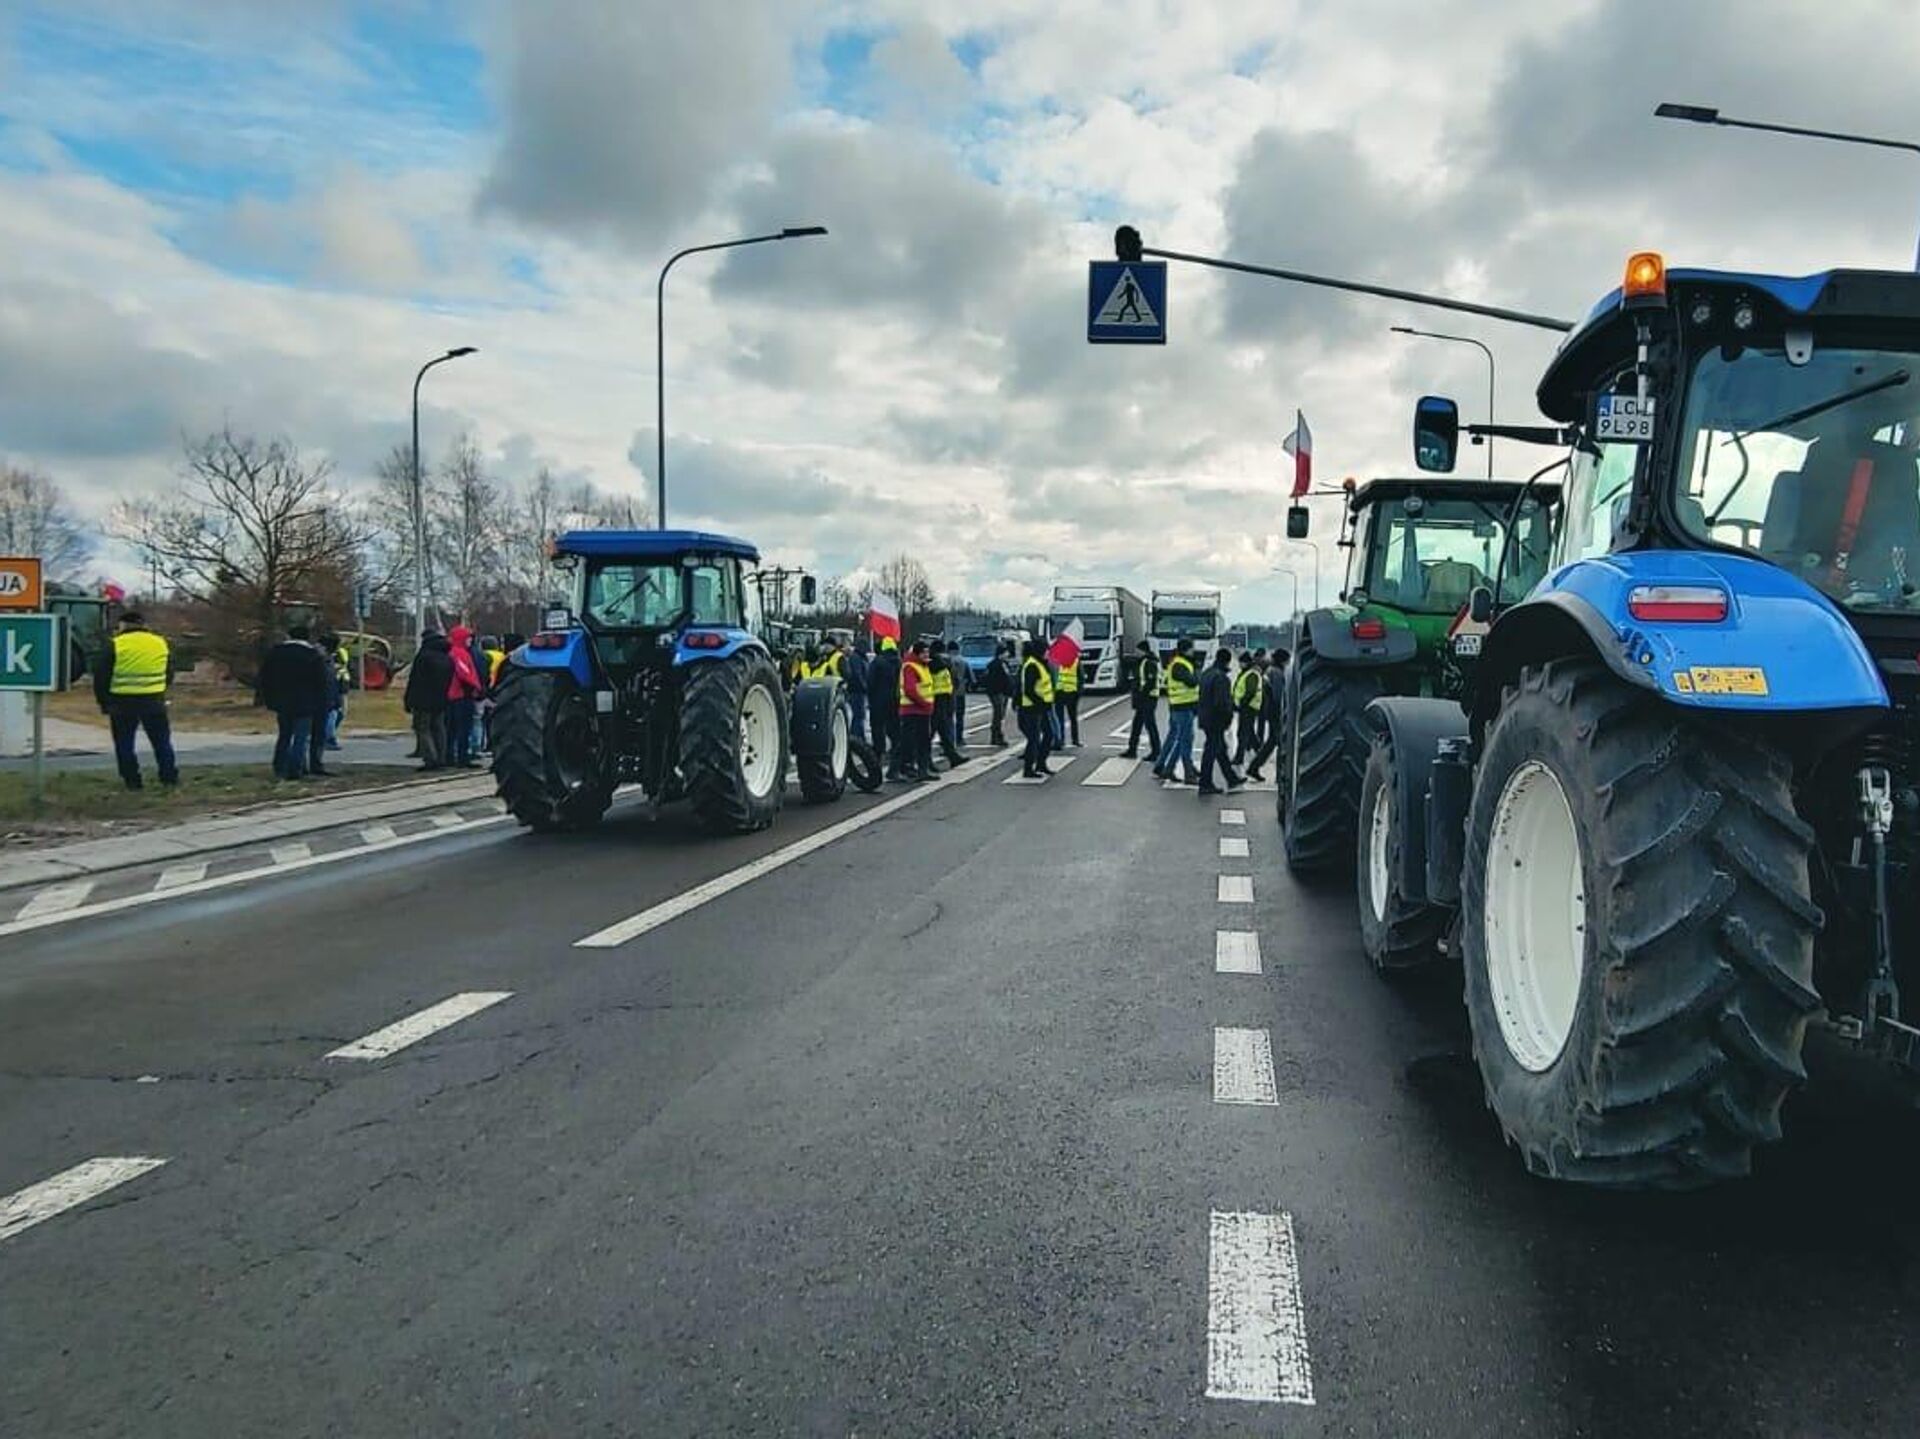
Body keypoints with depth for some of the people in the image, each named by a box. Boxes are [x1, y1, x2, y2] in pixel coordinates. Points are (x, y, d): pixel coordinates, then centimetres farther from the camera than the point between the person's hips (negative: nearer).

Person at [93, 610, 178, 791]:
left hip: (122, 702, -3)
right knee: (162, 741, 12)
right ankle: (170, 778, 11)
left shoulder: (115, 645, -5)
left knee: (125, 744, 8)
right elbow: (169, 675, 16)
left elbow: (101, 676, -3)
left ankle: (132, 781, 8)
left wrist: (103, 702, 7)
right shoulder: (160, 643, 7)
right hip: (154, 701, 3)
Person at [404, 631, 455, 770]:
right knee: (438, 729, 11)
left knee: (422, 729, -2)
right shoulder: (448, 658, 9)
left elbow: (414, 680, -10)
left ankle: (431, 760, -12)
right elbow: (450, 681, 12)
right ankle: (441, 760, 10)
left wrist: (408, 701, -5)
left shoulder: (423, 656, -12)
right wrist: (443, 698, 15)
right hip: (441, 701, 6)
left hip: (423, 701, -6)